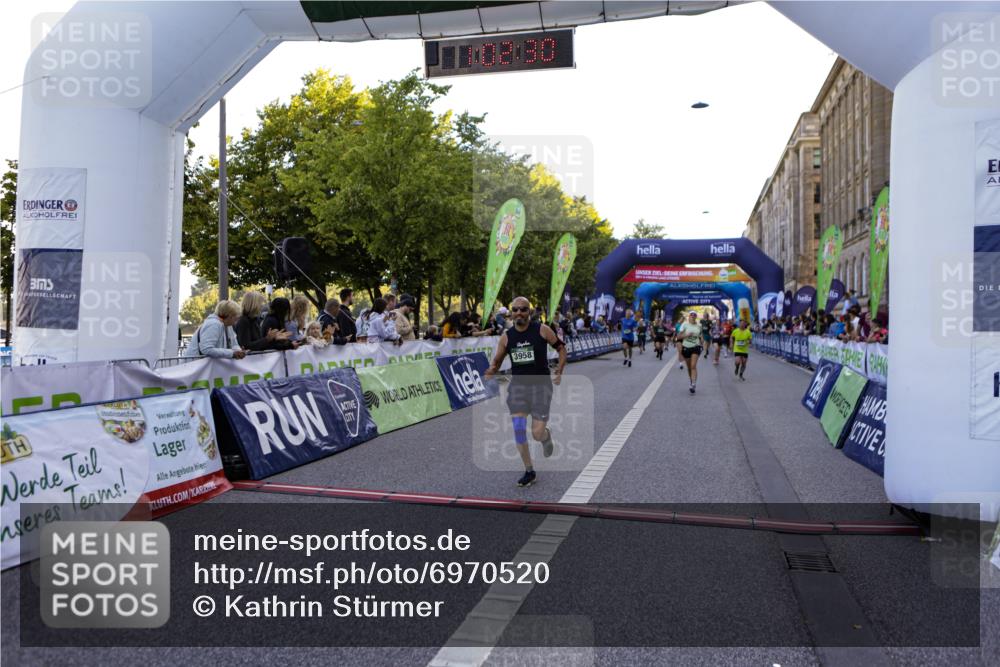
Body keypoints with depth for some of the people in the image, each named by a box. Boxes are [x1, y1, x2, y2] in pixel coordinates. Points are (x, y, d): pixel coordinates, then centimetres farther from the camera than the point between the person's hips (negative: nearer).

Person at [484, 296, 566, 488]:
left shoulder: (542, 330, -7)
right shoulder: (506, 337, 1)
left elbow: (561, 348, 4)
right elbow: (497, 360, 9)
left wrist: (559, 370, -9)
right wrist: (492, 370, -14)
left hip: (541, 384, -3)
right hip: (518, 384, 3)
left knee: (537, 433, -7)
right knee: (518, 428, -7)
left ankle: (547, 436, 33)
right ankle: (529, 472, 11)